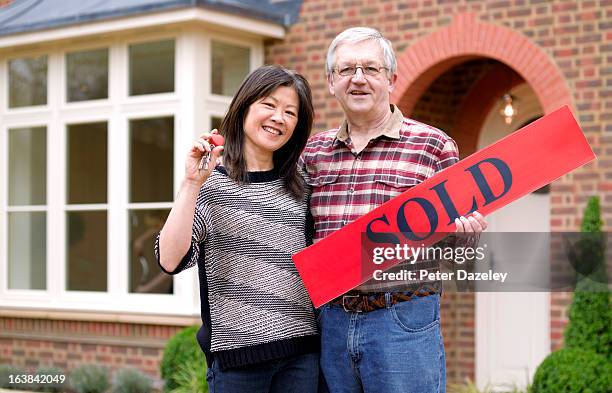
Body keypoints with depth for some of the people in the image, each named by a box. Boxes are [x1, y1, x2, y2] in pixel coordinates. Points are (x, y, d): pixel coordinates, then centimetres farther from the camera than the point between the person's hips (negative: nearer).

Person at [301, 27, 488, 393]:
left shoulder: (434, 145, 2)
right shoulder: (313, 151, 11)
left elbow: (456, 227, 5)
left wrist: (464, 233, -17)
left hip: (404, 322, -3)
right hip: (330, 322, 4)